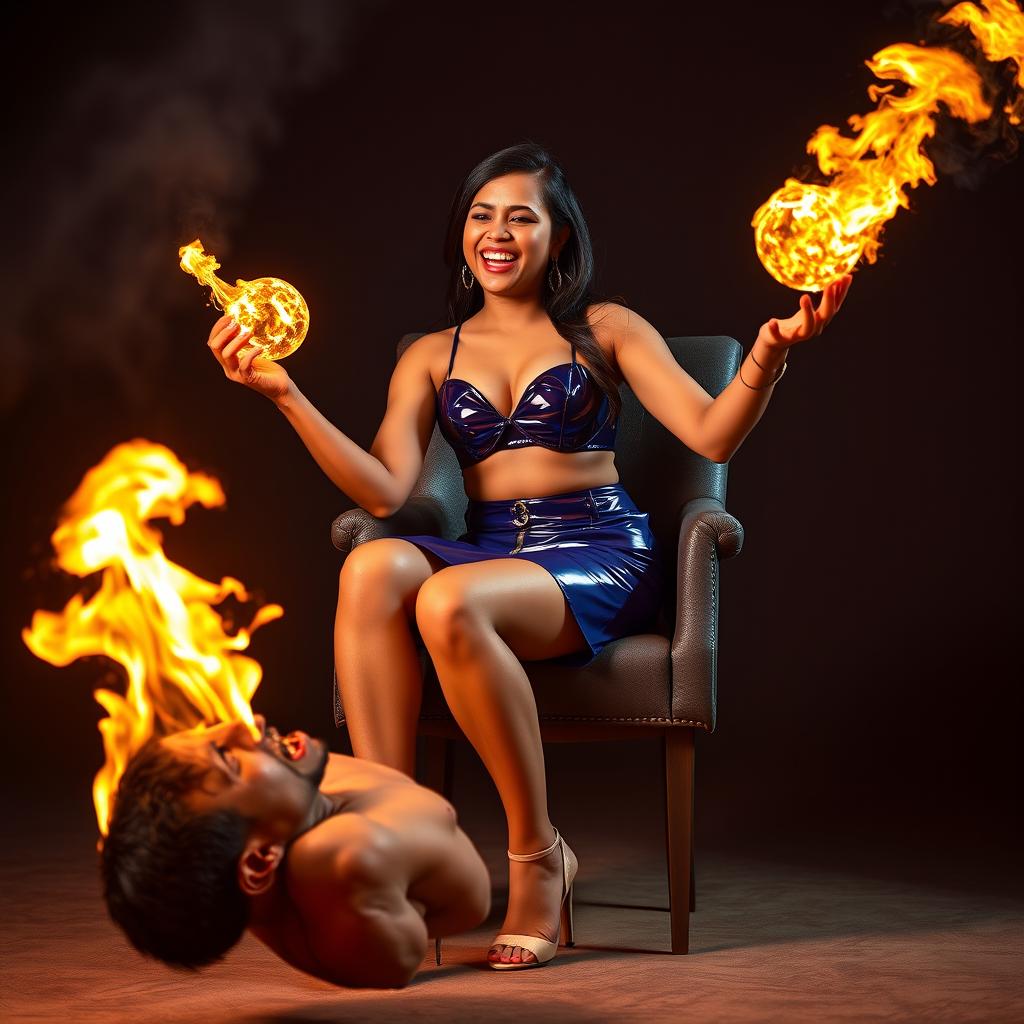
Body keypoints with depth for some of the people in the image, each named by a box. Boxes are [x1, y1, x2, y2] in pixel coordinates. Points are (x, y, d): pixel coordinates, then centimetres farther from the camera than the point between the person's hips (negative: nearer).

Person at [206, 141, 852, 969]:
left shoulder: (604, 330, 11)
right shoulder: (431, 357, 18)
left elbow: (712, 435, -1)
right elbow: (385, 491, 3)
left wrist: (768, 354, -19)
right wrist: (286, 394, -5)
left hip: (599, 553, -3)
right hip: (487, 550, 3)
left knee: (449, 604, -35)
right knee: (375, 568, -31)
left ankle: (538, 856, -19)